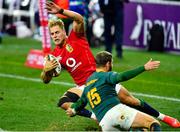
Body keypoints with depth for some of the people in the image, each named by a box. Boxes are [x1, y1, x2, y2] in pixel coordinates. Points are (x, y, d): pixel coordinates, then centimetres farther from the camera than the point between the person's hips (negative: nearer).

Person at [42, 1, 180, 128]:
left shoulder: (75, 37, -4)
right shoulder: (55, 55, 5)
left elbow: (79, 18, -24)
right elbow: (46, 80, 3)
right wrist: (46, 70, -20)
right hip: (83, 85, 4)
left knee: (129, 100, -6)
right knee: (63, 102, -22)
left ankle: (162, 117, 11)